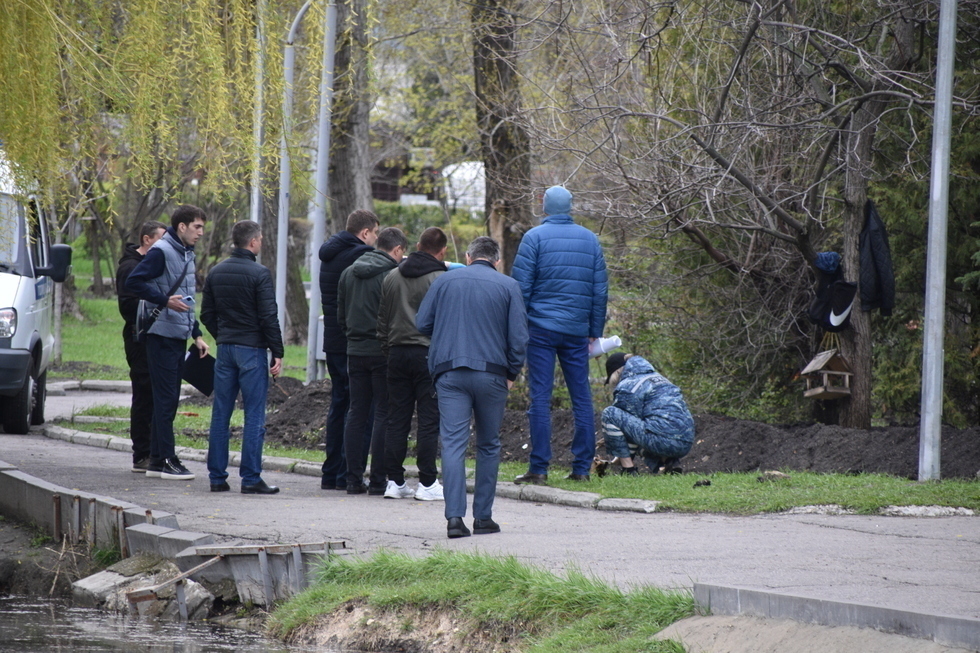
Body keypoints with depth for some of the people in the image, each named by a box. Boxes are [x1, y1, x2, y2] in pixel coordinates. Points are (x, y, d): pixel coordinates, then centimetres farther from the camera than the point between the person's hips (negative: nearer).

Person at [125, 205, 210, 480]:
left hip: (179, 335, 9)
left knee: (169, 399, 10)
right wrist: (165, 301, -22)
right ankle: (166, 460, -8)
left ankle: (157, 460, 14)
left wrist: (197, 334, 19)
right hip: (162, 334, -9)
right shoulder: (161, 251, -10)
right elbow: (133, 282, -18)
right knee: (165, 398, -9)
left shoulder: (187, 254, 18)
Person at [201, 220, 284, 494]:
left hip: (224, 348, 6)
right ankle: (251, 478, -6)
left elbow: (207, 314, 12)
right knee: (254, 416, -3)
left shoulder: (216, 272, 8)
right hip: (252, 349, -6)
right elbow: (269, 317, -13)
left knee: (220, 415, 8)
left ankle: (217, 476, 9)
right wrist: (277, 353, -9)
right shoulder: (259, 273, -11)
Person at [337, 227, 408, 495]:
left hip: (355, 351, 6)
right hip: (382, 351, -6)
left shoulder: (349, 273, 11)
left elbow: (340, 316, 15)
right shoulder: (392, 275, -11)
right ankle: (379, 480, -4)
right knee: (384, 414, -2)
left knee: (356, 413, 10)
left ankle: (354, 479, 7)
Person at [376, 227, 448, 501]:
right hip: (429, 355, -5)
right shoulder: (441, 280, -7)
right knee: (429, 420, -3)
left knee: (397, 419, 8)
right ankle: (427, 483, -4)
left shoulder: (392, 277, 11)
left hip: (397, 353, 5)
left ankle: (395, 481, 8)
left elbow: (382, 319, 15)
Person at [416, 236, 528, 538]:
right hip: (491, 373, 0)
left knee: (453, 444, -4)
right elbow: (519, 335, -2)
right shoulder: (508, 286, 4)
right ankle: (483, 516, 12)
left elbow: (422, 324, 8)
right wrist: (512, 372, 10)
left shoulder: (445, 281, 8)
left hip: (449, 371, 0)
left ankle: (454, 516, -16)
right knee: (489, 445, 12)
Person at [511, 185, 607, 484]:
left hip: (541, 328, -3)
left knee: (540, 397, -3)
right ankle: (582, 467, 7)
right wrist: (595, 331, 18)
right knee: (581, 396, 7)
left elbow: (521, 287, -5)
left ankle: (539, 468, -5)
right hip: (577, 331, 3)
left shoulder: (535, 237, -2)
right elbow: (600, 289, 12)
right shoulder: (590, 239, 10)